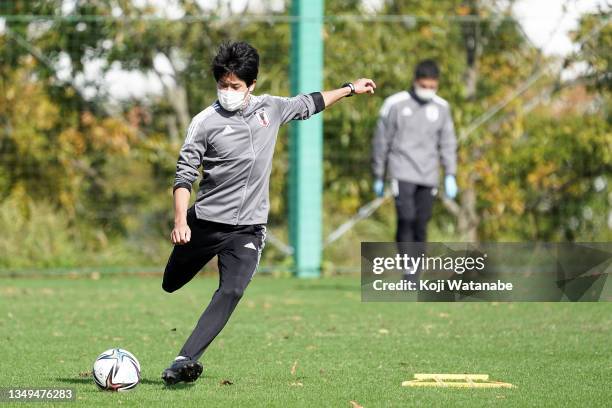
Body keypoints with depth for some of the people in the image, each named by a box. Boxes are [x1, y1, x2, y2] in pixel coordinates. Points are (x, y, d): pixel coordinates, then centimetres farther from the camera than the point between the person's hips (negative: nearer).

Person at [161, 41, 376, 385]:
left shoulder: (270, 108, 4)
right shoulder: (206, 122, -8)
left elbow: (308, 104, 24)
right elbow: (185, 175, -8)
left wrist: (350, 89, 30)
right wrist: (181, 221, -20)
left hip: (248, 228, 1)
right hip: (205, 222, -1)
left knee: (231, 292, -20)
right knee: (171, 286, 13)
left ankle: (185, 361, -24)